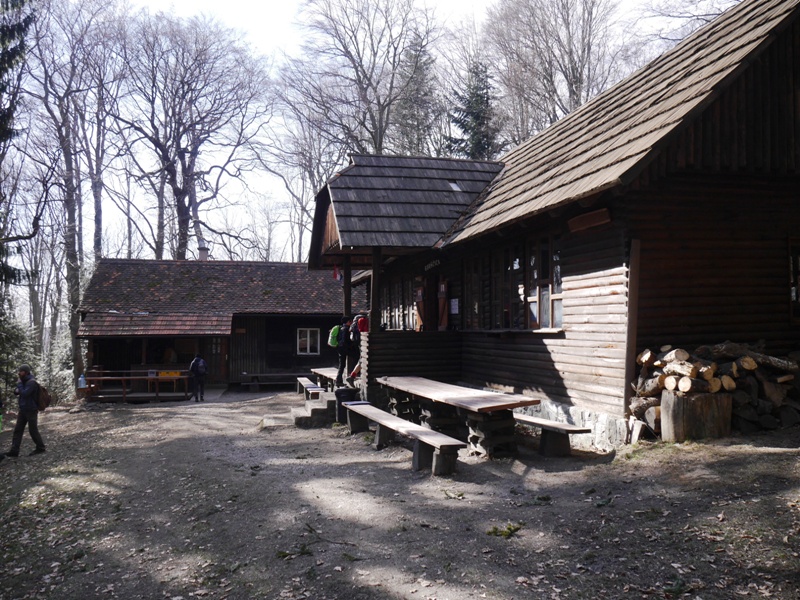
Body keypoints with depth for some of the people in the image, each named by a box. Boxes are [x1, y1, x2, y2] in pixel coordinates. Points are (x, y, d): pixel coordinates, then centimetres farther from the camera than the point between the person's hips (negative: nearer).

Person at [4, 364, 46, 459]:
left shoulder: (32, 382, -17)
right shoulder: (22, 381, 10)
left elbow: (24, 393, -25)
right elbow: (16, 391, 11)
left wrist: (19, 387, -12)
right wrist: (17, 390, -11)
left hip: (31, 410, -8)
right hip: (22, 410, 8)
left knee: (33, 430, 0)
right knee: (17, 430, 2)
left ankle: (40, 448, 14)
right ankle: (14, 451, 2)